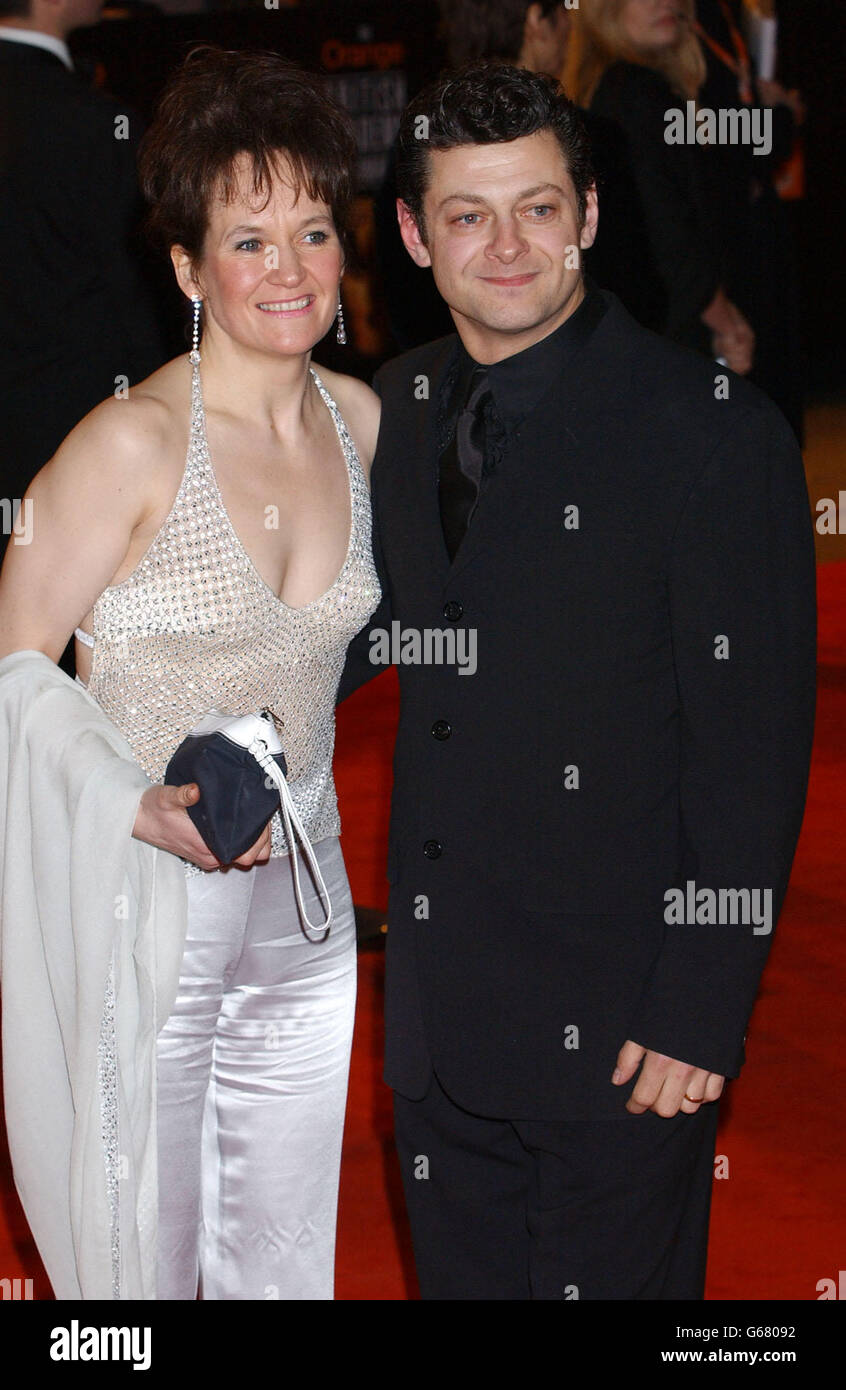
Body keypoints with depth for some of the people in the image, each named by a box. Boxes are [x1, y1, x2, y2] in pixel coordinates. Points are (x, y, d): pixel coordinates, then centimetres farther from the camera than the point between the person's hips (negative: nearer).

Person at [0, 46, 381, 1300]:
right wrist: (144, 812, -26)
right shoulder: (134, 442, -16)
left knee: (289, 1259, 14)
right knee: (141, 1265, 4)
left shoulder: (360, 421, 2)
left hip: (303, 902, 5)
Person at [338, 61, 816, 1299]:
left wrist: (700, 1014, -16)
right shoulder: (397, 410, 6)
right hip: (441, 1013, 6)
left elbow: (753, 753, -15)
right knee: (460, 1276, 18)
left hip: (617, 1031, -6)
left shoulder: (713, 432, -15)